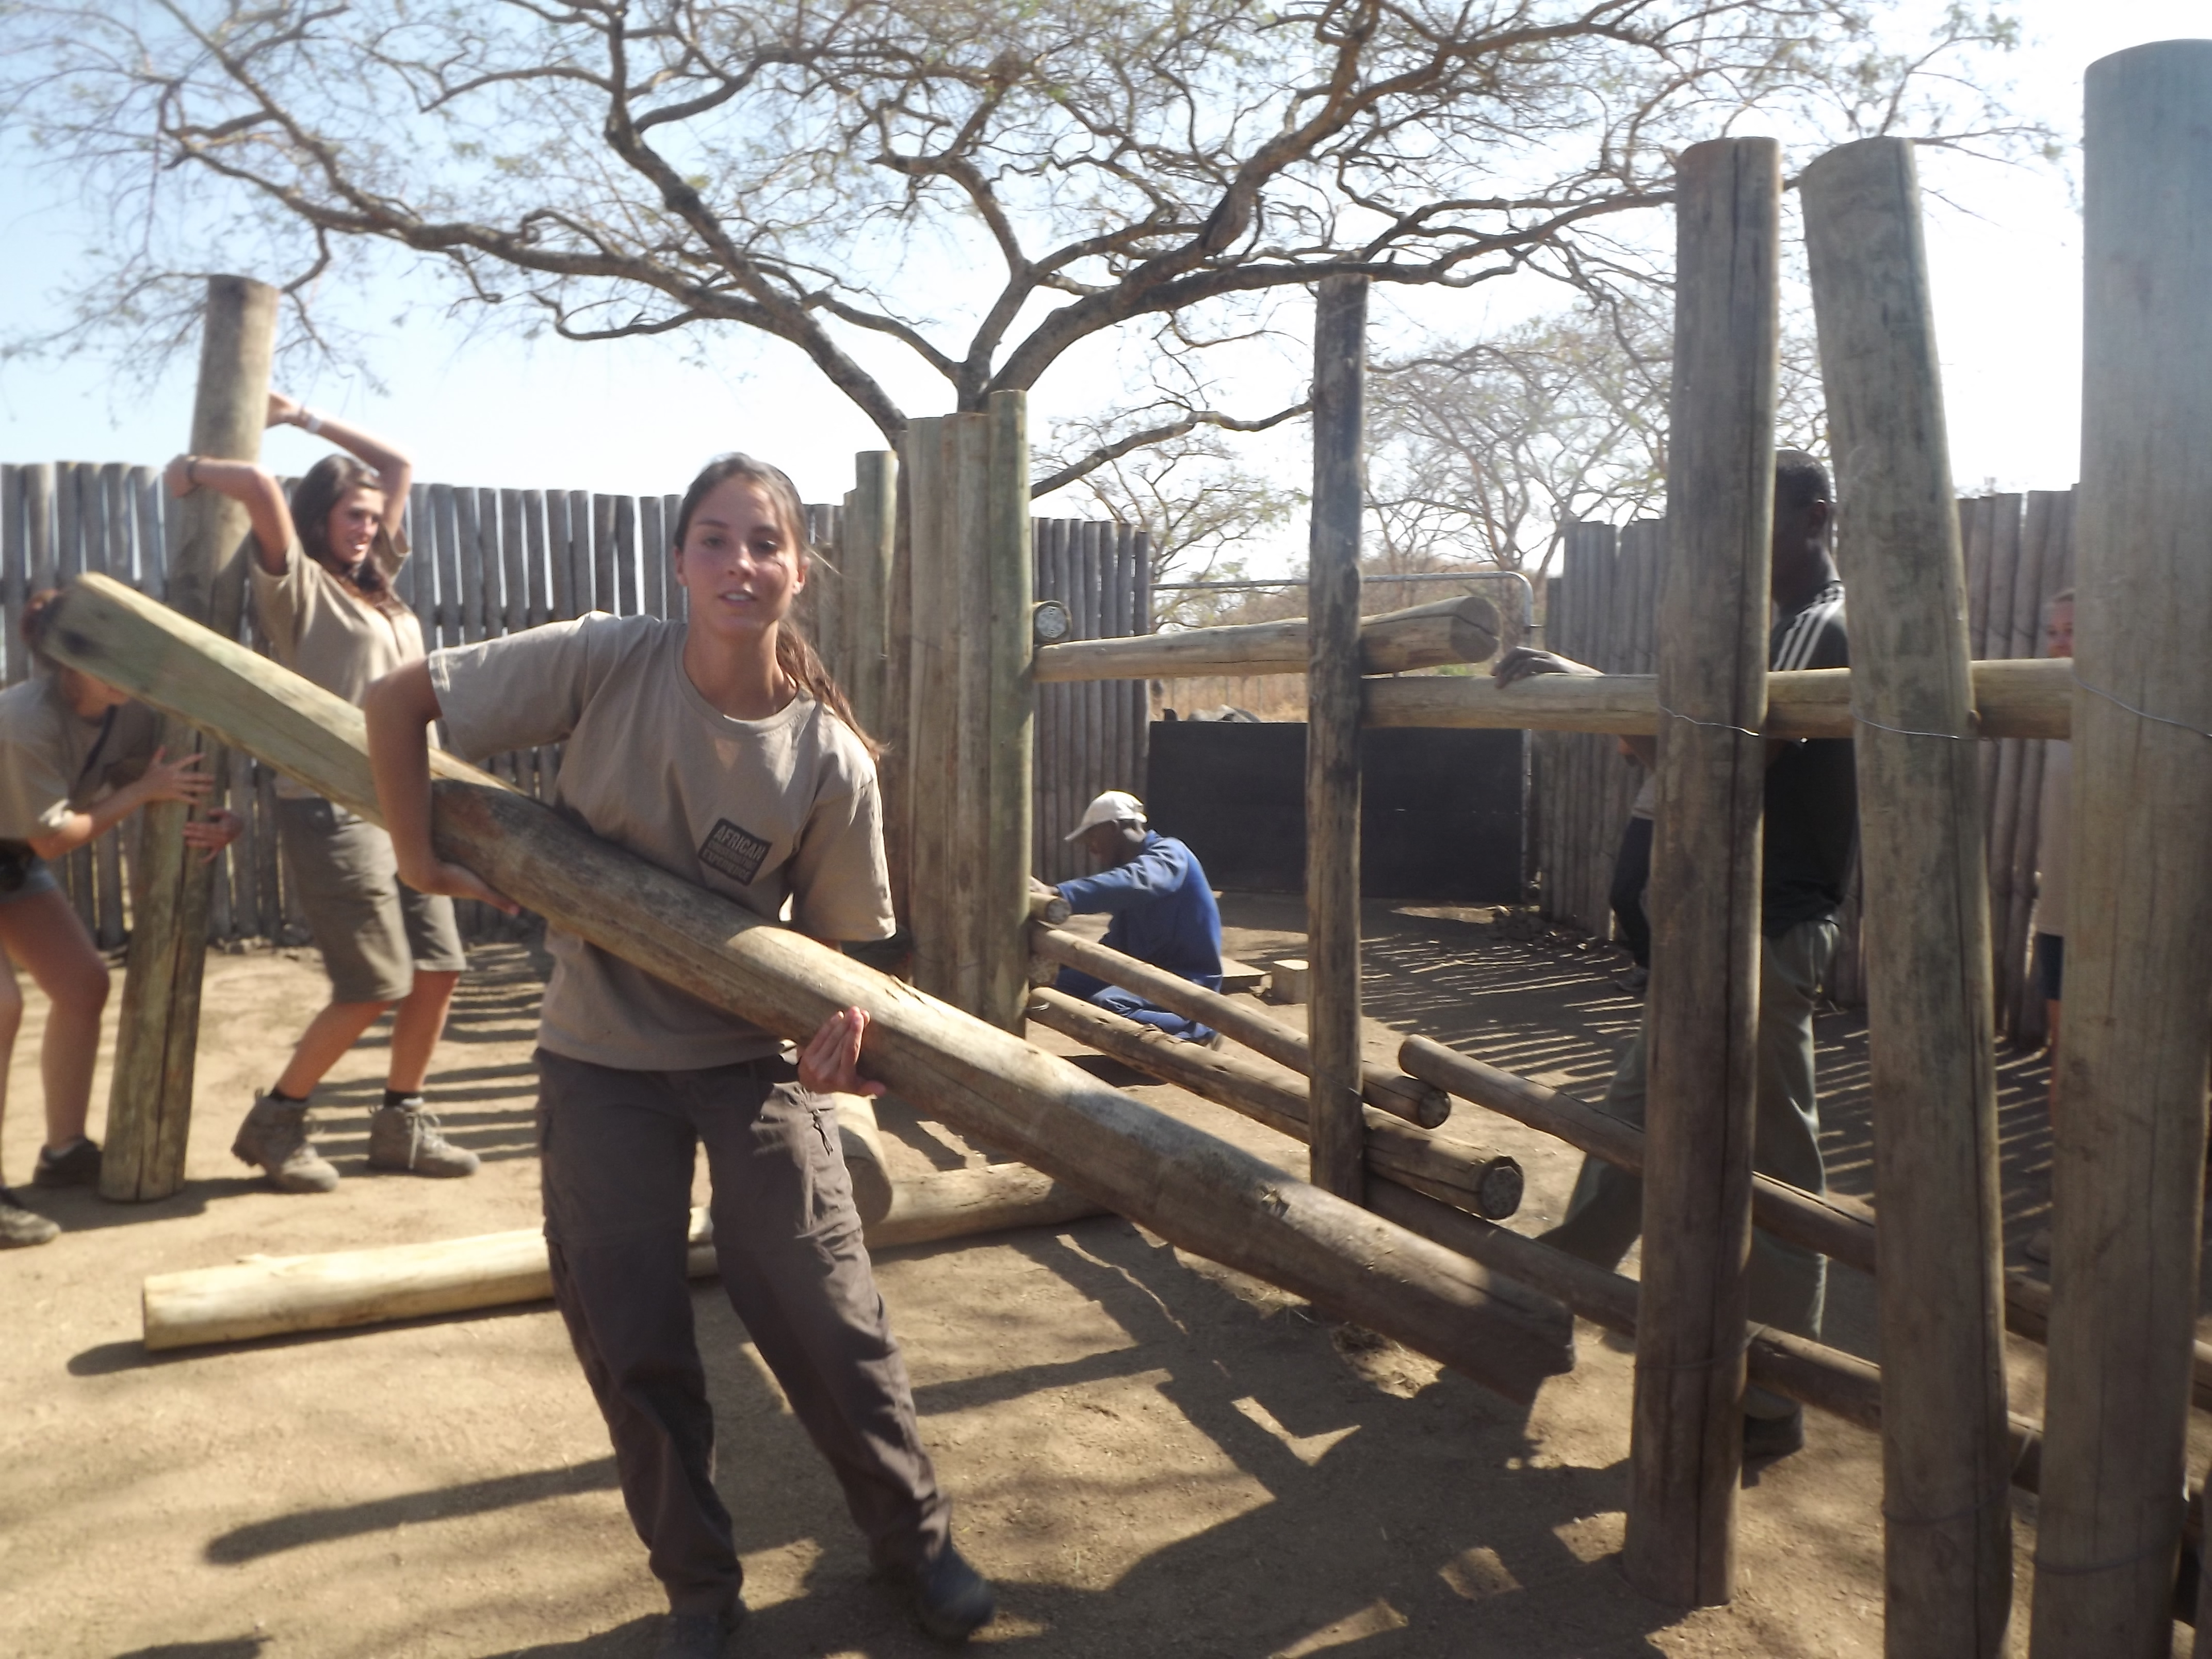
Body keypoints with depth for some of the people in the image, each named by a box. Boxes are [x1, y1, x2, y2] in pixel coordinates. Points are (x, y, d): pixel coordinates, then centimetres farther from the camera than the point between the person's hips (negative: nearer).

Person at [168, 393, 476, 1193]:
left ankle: (400, 1125, 18)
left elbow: (399, 464, 22)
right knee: (376, 987, -7)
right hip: (331, 806, -8)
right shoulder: (298, 584, -3)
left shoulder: (376, 586, 17)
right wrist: (191, 472, -3)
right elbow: (261, 486, -19)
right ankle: (274, 1122, 11)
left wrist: (304, 418, 23)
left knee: (437, 971, 4)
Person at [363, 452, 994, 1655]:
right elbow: (398, 700, -7)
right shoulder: (606, 664, -16)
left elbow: (839, 934, -4)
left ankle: (915, 1540, 26)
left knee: (826, 1318, -2)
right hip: (600, 1058, 1)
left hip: (752, 1056, 0)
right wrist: (417, 852, -6)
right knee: (631, 1343, 6)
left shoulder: (830, 760, -14)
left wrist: (840, 1022, -23)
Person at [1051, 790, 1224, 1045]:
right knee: (1064, 986, 9)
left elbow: (1135, 883, -37)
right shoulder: (1131, 863, 16)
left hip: (1188, 981, -10)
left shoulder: (1169, 854, -12)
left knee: (1104, 1007, -32)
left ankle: (1196, 1031, -13)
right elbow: (1117, 944, 19)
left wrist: (1062, 897, -51)